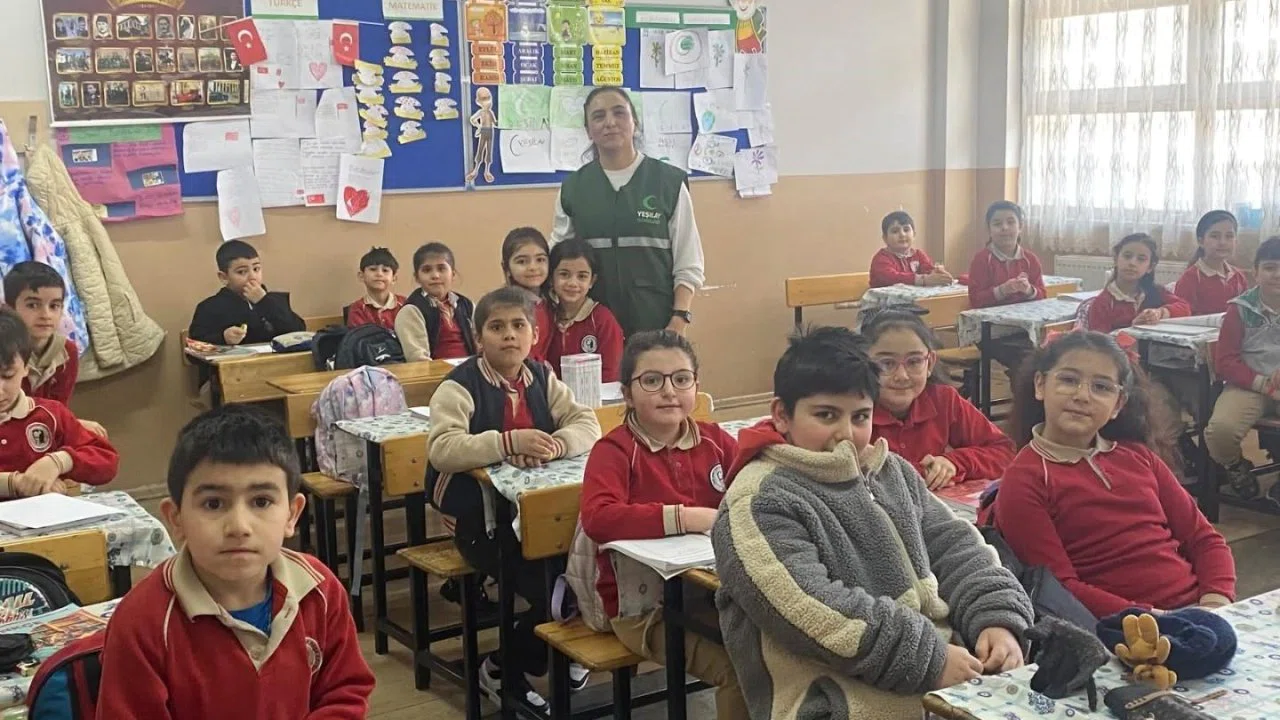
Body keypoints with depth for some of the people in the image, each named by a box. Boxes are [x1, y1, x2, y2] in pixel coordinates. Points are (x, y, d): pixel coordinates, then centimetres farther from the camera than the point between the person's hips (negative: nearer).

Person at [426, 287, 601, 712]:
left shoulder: (541, 378, 8)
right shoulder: (460, 386, -9)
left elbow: (587, 424, 0)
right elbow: (442, 449, -23)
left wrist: (554, 446, -22)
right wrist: (509, 442, -33)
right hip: (479, 515, -5)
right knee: (549, 587, -22)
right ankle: (503, 669, 7)